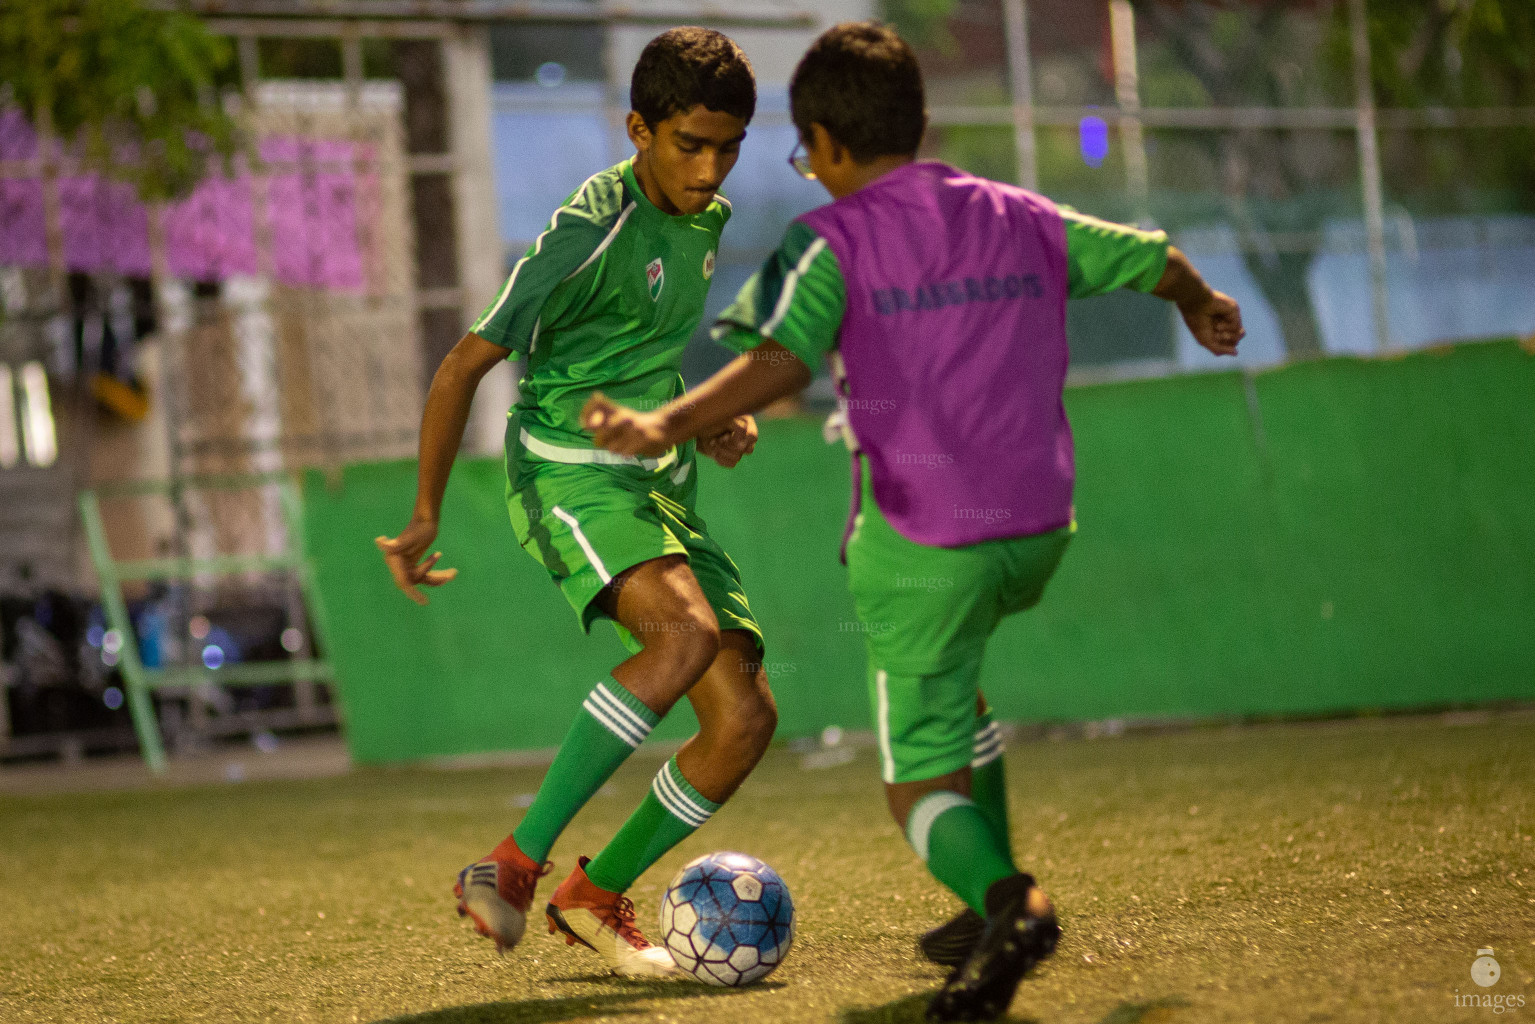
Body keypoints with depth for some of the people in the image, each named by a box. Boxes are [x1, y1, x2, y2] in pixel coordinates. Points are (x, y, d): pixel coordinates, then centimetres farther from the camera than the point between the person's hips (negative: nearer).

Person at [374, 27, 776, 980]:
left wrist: (719, 419, 9)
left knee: (747, 716, -3)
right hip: (570, 469, -8)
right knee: (688, 632, -34)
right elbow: (466, 363, -12)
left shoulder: (707, 219, 9)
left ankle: (598, 896, 15)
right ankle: (513, 866, -31)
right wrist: (426, 517, -9)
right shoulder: (595, 230, -16)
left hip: (665, 486, 8)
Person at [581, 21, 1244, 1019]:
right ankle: (998, 895, 28)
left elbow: (781, 359, -22)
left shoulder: (832, 241, -5)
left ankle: (1005, 900, -28)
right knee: (948, 677, 33)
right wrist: (1204, 305, 46)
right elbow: (1154, 257, 25)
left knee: (925, 781, 2)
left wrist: (666, 424, -32)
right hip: (1038, 526, 6)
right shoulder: (1020, 218, 11)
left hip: (922, 540, -6)